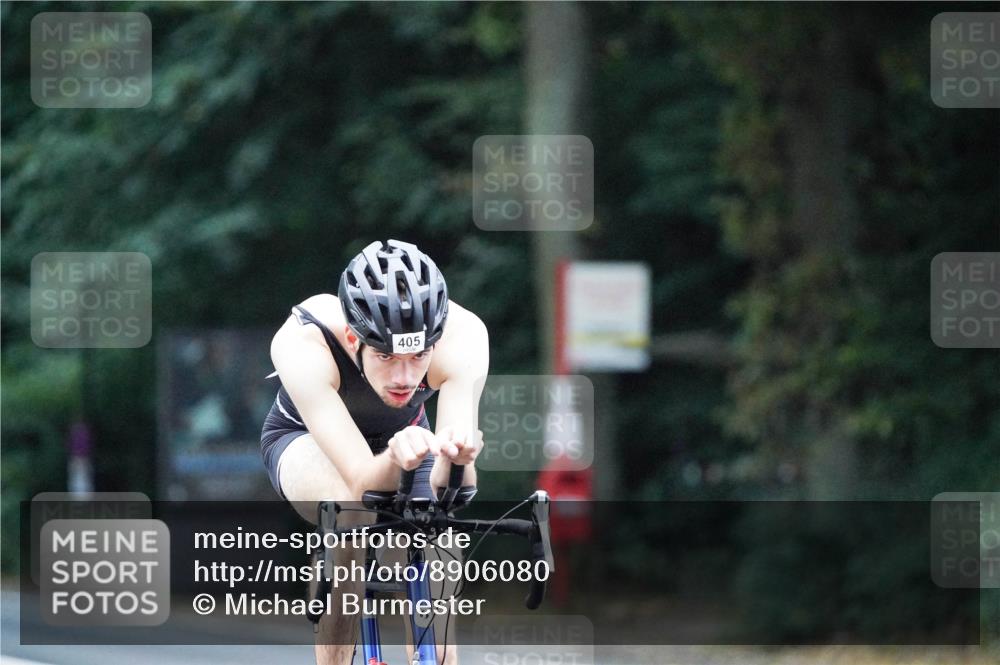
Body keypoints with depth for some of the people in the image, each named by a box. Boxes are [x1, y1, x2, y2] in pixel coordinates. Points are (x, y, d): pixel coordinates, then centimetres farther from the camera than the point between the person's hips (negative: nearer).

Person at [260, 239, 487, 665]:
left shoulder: (463, 335, -36)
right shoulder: (302, 344, -41)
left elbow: (446, 493, -44)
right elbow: (361, 480, -47)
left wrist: (457, 453, -67)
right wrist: (394, 458, -70)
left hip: (399, 437, 3)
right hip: (305, 440, -3)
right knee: (347, 508, -36)